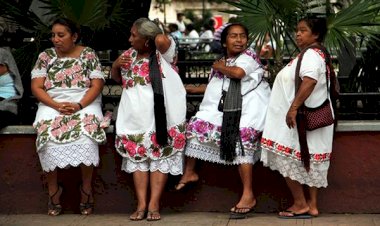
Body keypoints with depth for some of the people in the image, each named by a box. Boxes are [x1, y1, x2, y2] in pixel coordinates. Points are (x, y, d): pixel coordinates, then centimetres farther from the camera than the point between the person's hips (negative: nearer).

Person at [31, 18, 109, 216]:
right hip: (52, 104, 2)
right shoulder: (45, 56, 8)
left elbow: (97, 85, -3)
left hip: (84, 103, -1)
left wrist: (79, 105, -18)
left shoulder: (88, 54, 4)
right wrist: (57, 105, -15)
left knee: (86, 135, -32)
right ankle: (53, 189, -13)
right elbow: (36, 87, 1)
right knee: (48, 135, -30)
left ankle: (86, 187, -13)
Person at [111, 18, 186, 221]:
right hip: (135, 116, 5)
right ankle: (141, 204, 4)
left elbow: (161, 40, -29)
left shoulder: (162, 52, -6)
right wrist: (115, 65, 1)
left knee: (160, 156, -1)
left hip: (159, 114, -5)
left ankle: (154, 204, 1)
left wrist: (158, 34, -6)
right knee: (137, 157, 2)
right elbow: (117, 78, 23)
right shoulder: (130, 54, 10)